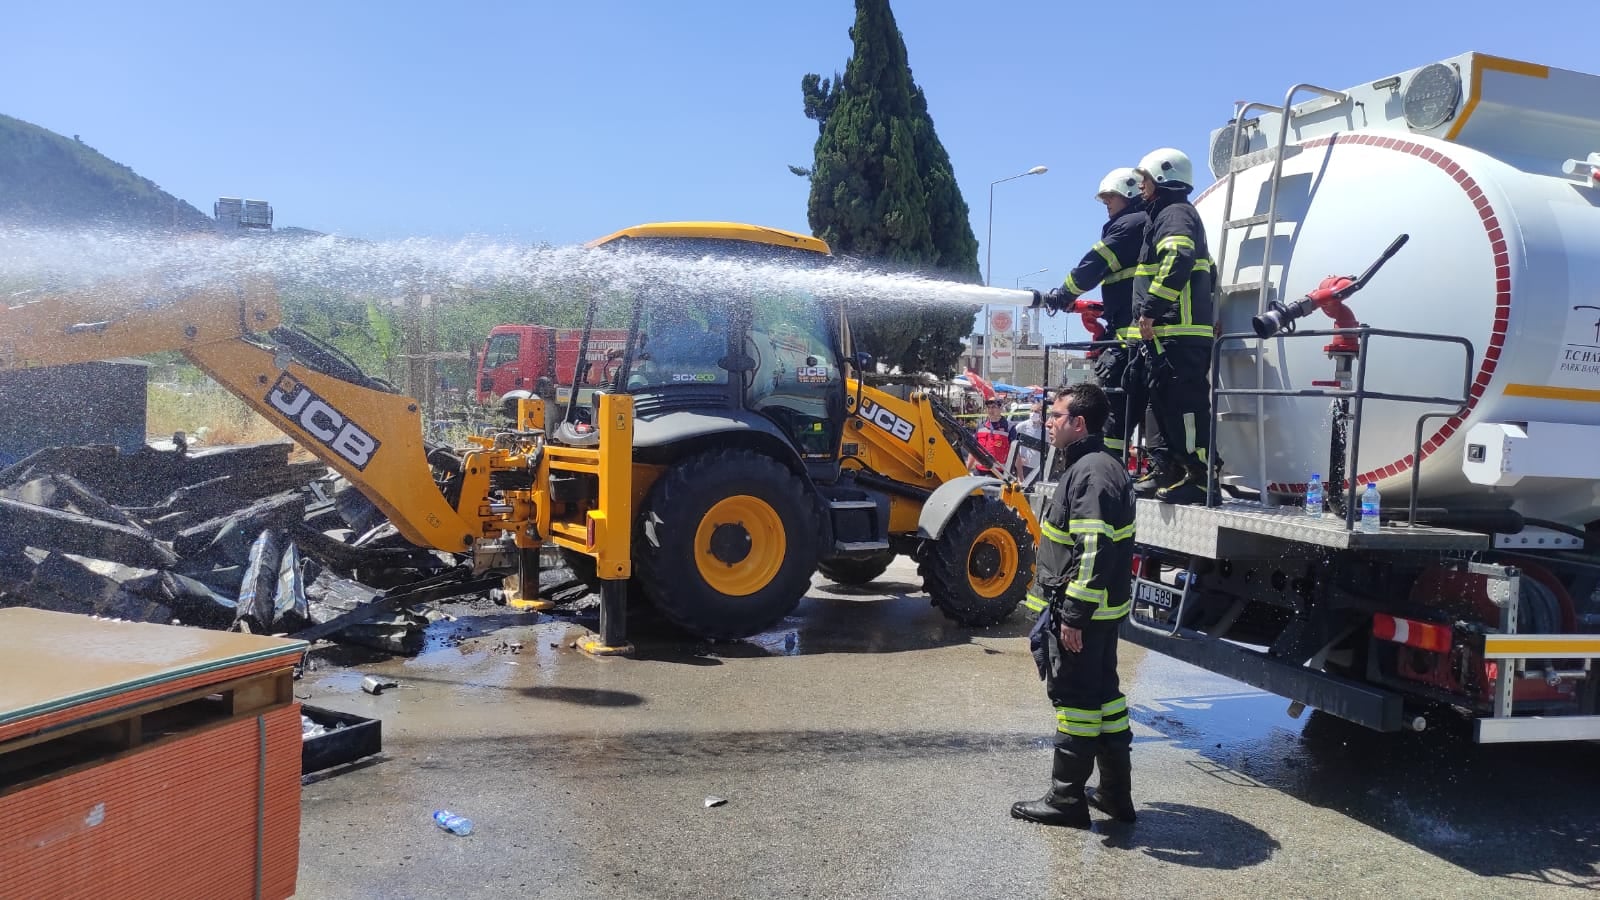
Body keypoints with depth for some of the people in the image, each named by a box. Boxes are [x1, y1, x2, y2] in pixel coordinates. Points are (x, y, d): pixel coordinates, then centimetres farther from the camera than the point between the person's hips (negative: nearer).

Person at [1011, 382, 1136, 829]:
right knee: (1103, 692, 16)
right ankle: (1116, 792, 27)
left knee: (1075, 697, -1)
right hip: (1100, 609, 11)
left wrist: (1073, 616, -25)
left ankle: (1066, 798, 10)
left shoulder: (1093, 473, -20)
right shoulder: (1100, 466, 15)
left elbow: (1093, 552, -26)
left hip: (1080, 612, -11)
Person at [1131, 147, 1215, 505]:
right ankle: (1164, 472, 17)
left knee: (1186, 401, -13)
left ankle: (1199, 477, -13)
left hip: (1179, 332, -11)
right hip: (1167, 332, 11)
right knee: (1161, 400, 13)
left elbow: (1177, 261, -24)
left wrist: (1150, 309, -26)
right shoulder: (1165, 216, 26)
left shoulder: (1175, 213, -6)